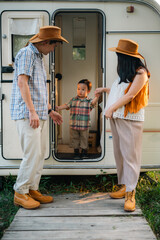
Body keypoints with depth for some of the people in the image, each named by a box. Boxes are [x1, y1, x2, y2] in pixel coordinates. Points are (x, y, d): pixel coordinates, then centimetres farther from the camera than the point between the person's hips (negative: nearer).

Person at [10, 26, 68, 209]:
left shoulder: (38, 57, 22)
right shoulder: (26, 53, -7)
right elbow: (22, 82, -17)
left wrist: (50, 110, 24)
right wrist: (32, 111, -22)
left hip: (39, 114, 10)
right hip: (27, 114, -9)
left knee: (40, 154, 9)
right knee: (32, 154, -11)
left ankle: (32, 189, 18)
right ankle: (20, 193, 1)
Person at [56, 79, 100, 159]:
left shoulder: (89, 101, -2)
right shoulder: (73, 100, 6)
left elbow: (93, 102, -21)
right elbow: (67, 105, 7)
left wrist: (97, 96, -40)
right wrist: (59, 107, -9)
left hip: (84, 126, -2)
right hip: (73, 125, 2)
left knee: (84, 139, 9)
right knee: (75, 139, 11)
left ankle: (84, 152, 25)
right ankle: (76, 152, 25)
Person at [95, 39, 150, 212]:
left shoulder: (140, 73, -7)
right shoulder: (123, 73, 18)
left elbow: (130, 95, -13)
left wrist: (111, 109, -10)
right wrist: (105, 90, 29)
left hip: (130, 119, -8)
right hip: (116, 118, 8)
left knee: (130, 155, -8)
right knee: (119, 153, 8)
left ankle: (130, 194, -7)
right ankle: (124, 186, 15)